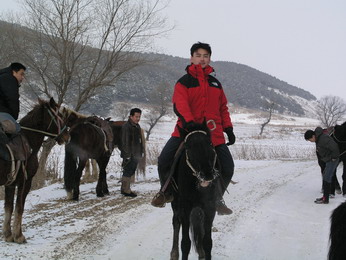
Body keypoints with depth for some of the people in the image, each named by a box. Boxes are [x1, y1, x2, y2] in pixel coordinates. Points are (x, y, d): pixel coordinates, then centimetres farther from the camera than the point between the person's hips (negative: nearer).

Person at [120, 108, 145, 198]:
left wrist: (141, 151, 18)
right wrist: (127, 155, -22)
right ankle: (126, 190, -1)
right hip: (129, 155, -9)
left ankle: (125, 189, 22)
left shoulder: (137, 126, 15)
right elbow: (125, 142, -19)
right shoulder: (126, 126, -14)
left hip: (136, 154, 9)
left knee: (131, 172, 14)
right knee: (127, 172, -5)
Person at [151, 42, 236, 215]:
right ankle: (167, 191, 13)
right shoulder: (184, 82, 3)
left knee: (228, 168, -3)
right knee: (164, 160, -16)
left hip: (214, 134, 3)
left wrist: (228, 129, 10)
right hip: (186, 130, -3)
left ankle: (217, 197, 23)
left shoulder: (216, 83, 19)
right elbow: (179, 104, -13)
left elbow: (223, 108, 21)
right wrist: (188, 121, -32)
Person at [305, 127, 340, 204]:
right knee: (325, 177, 15)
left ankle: (326, 199, -6)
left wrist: (334, 157, -20)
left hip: (332, 160, -10)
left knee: (327, 178, -9)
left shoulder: (323, 139, -26)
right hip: (328, 160, 10)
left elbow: (334, 147, -31)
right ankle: (325, 196, 24)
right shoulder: (318, 138, 7)